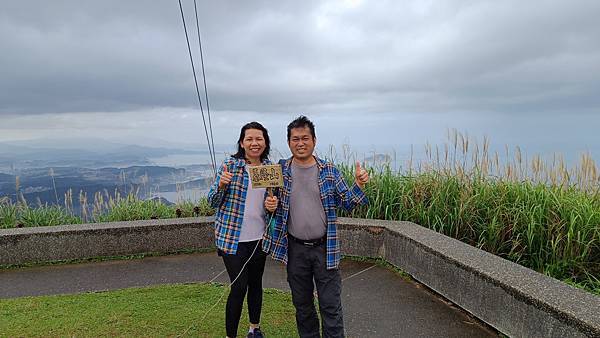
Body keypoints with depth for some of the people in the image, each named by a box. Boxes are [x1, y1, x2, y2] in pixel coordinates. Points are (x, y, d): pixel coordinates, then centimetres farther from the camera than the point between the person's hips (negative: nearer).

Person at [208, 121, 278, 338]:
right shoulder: (230, 165, -9)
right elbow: (213, 202, -5)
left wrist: (273, 205, -9)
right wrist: (221, 185, -25)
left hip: (259, 237, 4)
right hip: (232, 237, -4)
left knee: (255, 283, 17)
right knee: (239, 287, -4)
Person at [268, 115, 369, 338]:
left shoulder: (329, 171, -2)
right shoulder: (280, 170, -2)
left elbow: (347, 202, 2)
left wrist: (359, 185, -17)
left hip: (325, 248, -1)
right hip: (295, 249, 1)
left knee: (331, 307, 5)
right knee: (302, 304, 18)